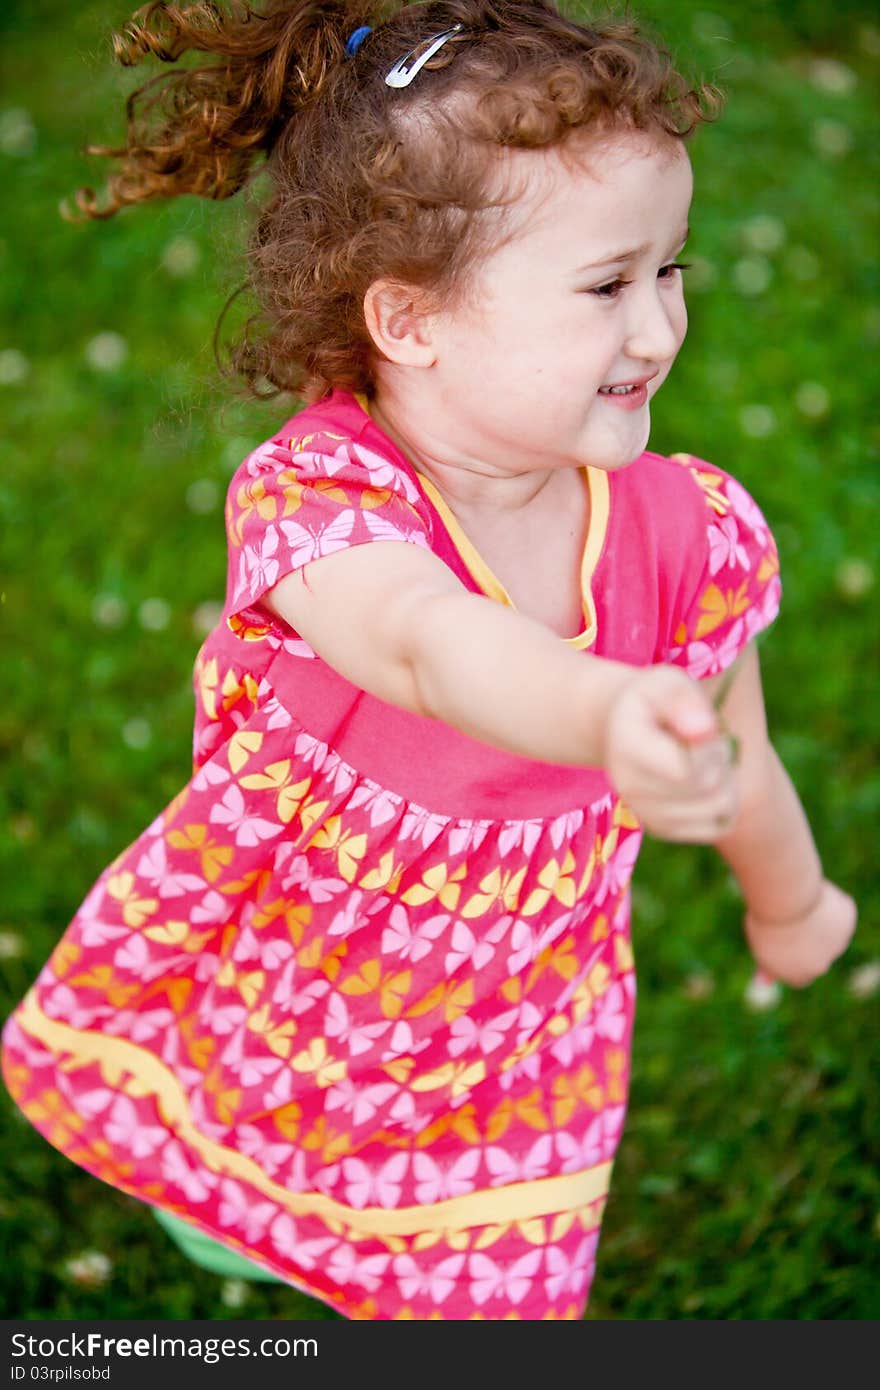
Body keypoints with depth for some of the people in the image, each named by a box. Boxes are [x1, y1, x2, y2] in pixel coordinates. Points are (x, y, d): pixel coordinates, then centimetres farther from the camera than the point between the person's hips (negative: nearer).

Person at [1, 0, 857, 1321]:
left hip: (500, 1019, 2)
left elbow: (735, 768, -1)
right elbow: (433, 642, -57)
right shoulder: (321, 504, -33)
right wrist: (611, 719, -78)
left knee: (479, 1277, 16)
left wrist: (792, 910, 16)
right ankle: (228, 1182, 65)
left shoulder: (682, 535, -21)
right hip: (276, 954, -1)